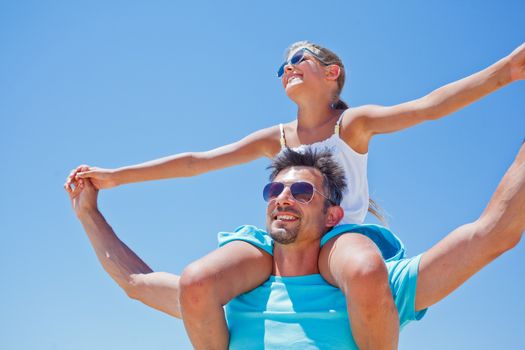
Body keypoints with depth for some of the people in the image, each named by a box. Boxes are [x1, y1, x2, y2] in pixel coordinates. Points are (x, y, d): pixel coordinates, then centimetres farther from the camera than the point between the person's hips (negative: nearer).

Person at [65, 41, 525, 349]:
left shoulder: (353, 124, 2)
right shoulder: (276, 139, 13)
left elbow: (427, 106, -13)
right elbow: (197, 161, 12)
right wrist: (118, 176, 10)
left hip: (339, 237, -3)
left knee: (366, 272, -43)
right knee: (197, 281, -27)